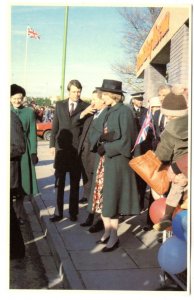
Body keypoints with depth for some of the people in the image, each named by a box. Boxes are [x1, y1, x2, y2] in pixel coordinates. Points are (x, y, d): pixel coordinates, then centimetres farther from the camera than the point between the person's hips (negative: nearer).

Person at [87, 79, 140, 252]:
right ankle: (107, 233, 25)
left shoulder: (124, 111, -12)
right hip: (103, 161, 8)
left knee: (111, 199, -2)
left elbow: (126, 139, -15)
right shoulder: (108, 112, 12)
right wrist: (103, 137, -13)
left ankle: (114, 238, 11)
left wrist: (106, 147, -13)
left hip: (116, 161, -8)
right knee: (102, 197, 11)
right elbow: (94, 131, 7)